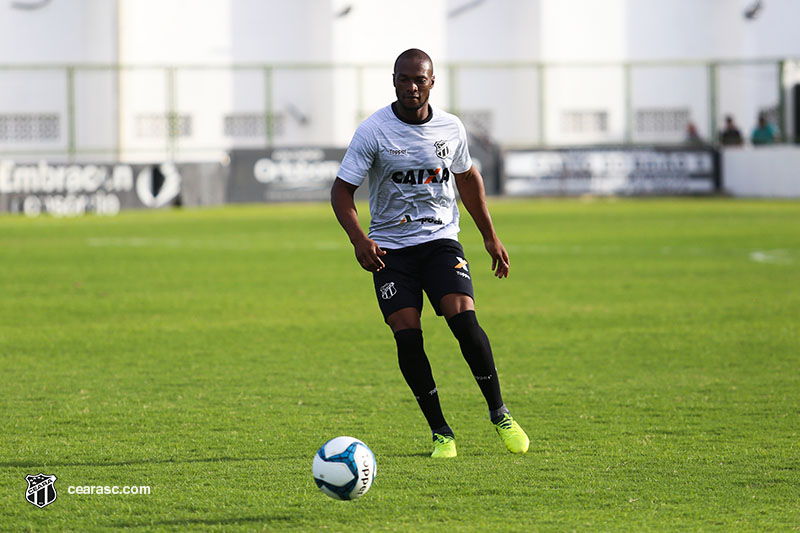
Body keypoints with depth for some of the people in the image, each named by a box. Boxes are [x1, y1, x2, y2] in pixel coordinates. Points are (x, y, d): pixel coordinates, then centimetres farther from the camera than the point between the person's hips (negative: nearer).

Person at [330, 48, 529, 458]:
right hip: (390, 247, -1)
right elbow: (341, 190, -9)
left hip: (440, 240, 1)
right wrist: (358, 239, -26)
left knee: (463, 319, -19)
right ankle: (440, 432, 0)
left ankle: (499, 414, -2)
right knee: (407, 335, -14)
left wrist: (490, 236, 19)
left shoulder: (451, 129, 2)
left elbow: (467, 177, 20)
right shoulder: (373, 131, -9)